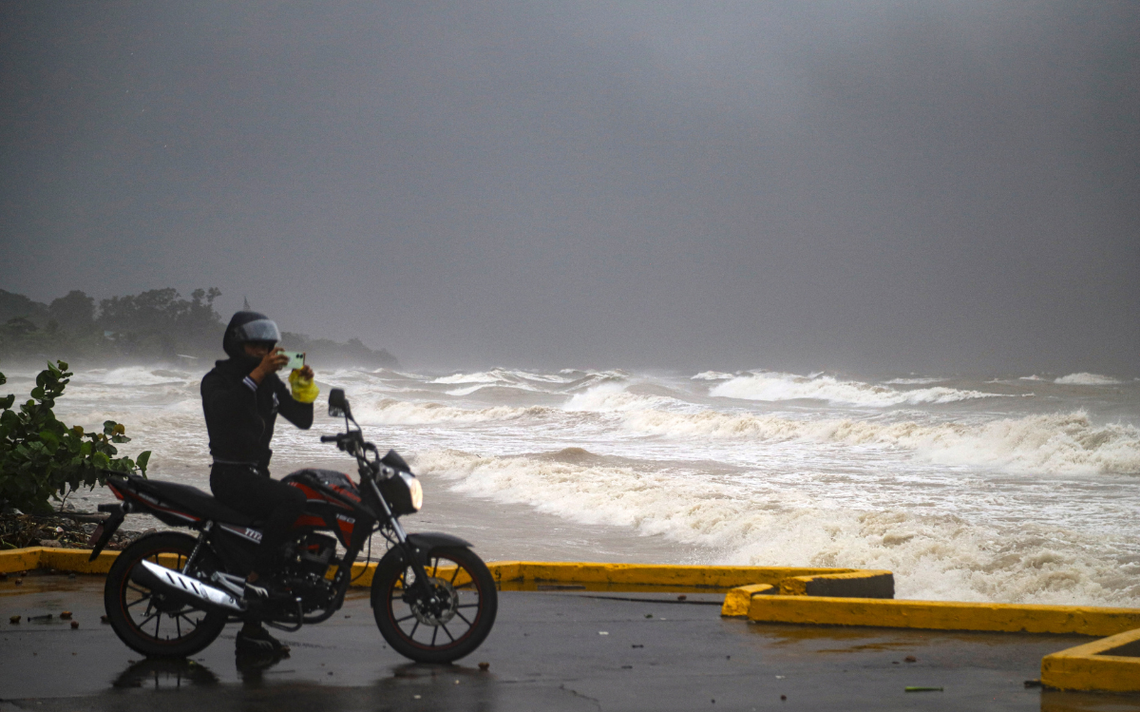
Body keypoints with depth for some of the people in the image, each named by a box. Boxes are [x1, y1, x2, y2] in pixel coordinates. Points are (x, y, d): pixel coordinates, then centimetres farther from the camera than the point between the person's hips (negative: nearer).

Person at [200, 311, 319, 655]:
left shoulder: (270, 382, 15)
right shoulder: (217, 379, -6)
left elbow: (302, 419, 13)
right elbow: (222, 409, -30)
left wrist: (303, 386, -4)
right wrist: (257, 374, -35)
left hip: (258, 474, 8)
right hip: (231, 475, -8)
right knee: (292, 500, -30)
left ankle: (252, 630, 12)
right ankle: (256, 578, -27)